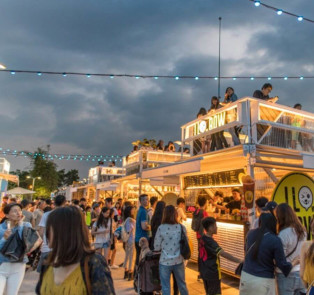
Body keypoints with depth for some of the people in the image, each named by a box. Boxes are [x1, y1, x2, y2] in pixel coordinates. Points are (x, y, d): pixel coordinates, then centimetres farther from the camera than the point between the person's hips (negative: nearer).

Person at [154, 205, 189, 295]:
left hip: (165, 262, -3)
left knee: (165, 287, 12)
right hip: (179, 261, 3)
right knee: (182, 285, 22)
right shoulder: (181, 227, -7)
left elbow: (156, 247, -7)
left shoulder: (161, 228, -14)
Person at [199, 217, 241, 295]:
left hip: (204, 272, 8)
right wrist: (239, 261, -40)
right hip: (212, 274, -8)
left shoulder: (203, 239, 2)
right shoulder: (210, 242, -25)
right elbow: (223, 254, -36)